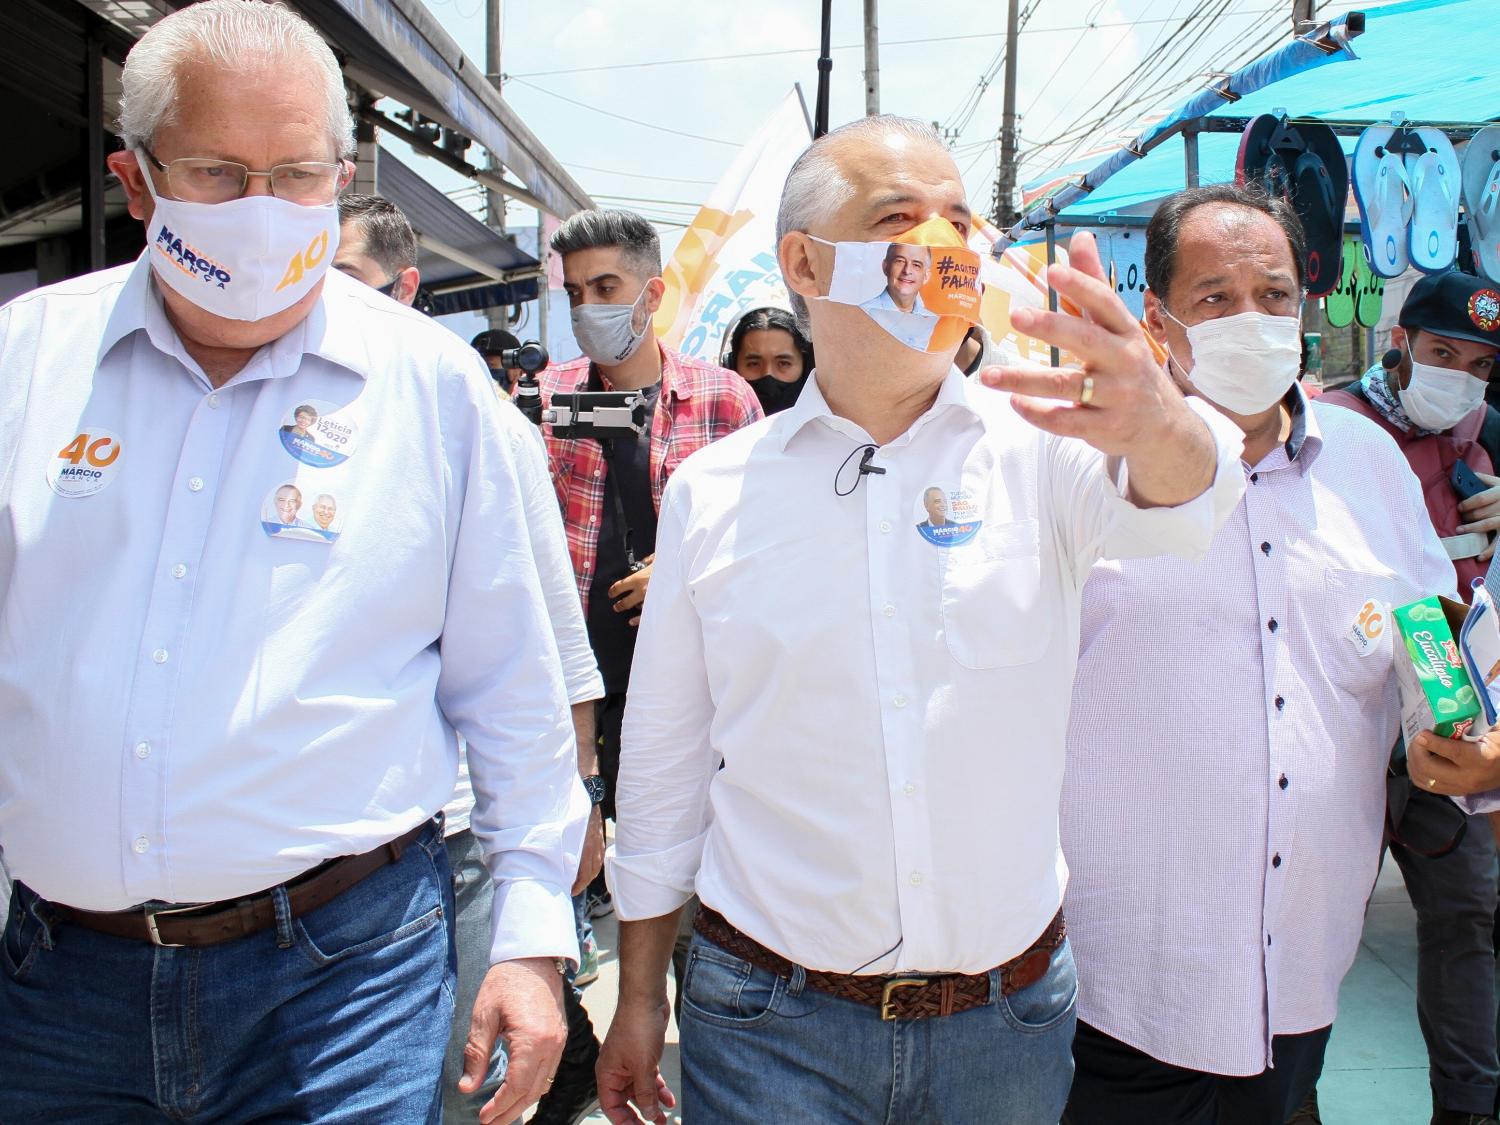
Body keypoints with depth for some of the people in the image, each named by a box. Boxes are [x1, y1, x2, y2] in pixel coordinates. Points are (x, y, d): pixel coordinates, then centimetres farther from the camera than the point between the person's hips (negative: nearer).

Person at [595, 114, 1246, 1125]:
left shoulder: (1041, 448, -5)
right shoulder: (711, 491, -2)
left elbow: (1170, 501, -27)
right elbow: (666, 757, 3)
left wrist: (1156, 423, -50)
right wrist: (639, 998, 6)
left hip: (1011, 1020, 1)